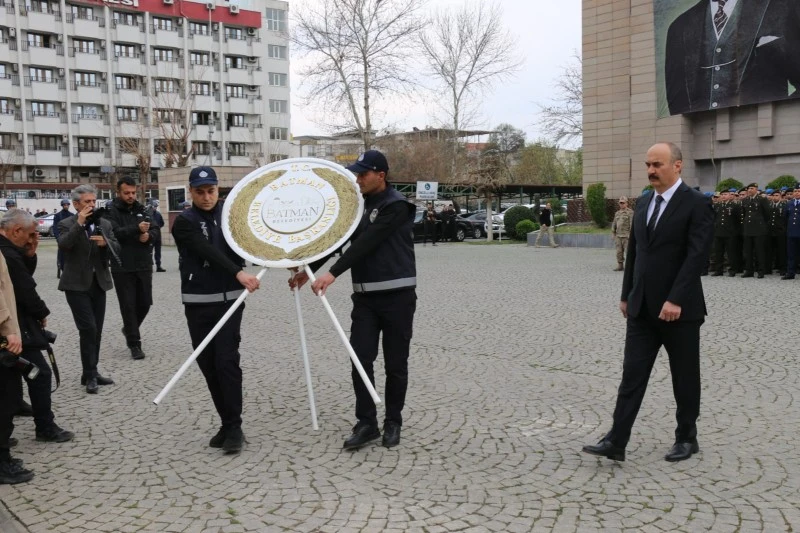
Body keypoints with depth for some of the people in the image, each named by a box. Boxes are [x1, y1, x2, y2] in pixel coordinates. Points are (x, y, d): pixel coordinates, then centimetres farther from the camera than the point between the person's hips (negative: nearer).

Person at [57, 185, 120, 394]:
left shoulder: (105, 224, 9)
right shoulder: (66, 224, -3)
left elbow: (116, 251, 1)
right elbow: (63, 245, -23)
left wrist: (106, 242, -19)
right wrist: (79, 223, -28)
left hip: (99, 283, 5)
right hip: (77, 285, -5)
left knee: (96, 330, 9)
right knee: (88, 328, -12)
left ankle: (91, 373, 18)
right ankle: (90, 375, -3)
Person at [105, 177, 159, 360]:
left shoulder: (141, 209, 10)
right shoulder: (112, 212, -6)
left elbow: (156, 230, 10)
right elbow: (114, 233, -21)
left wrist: (148, 235, -13)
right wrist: (137, 229, -34)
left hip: (144, 265, 5)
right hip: (123, 268, -5)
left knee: (145, 303, 11)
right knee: (128, 306, 0)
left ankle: (129, 329, 37)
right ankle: (134, 344, 8)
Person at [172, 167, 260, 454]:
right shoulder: (184, 222, -5)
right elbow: (209, 252, -20)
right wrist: (238, 273, -35)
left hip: (229, 299, 0)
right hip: (198, 303, 0)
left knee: (227, 361, -10)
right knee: (208, 364, 6)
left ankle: (234, 427, -2)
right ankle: (227, 423, 19)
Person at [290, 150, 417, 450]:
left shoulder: (396, 206, -13)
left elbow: (367, 243, -23)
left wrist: (333, 274, -30)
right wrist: (309, 270, 3)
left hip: (397, 296, -6)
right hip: (364, 296, 6)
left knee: (395, 364, 5)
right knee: (361, 360, -1)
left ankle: (393, 423, 19)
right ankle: (366, 423, 8)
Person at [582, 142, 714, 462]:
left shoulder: (696, 204, -10)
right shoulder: (643, 203, 11)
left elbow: (697, 256, -17)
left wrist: (676, 300, -23)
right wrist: (626, 295, 14)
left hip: (679, 308, -6)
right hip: (642, 308, 6)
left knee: (684, 377, 9)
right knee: (632, 374, 2)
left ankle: (686, 438, 25)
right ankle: (616, 442, 2)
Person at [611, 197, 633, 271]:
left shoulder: (630, 212, -5)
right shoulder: (617, 213, 15)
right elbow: (614, 224, 20)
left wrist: (631, 235, -16)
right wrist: (613, 234, 13)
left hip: (627, 236, -6)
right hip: (618, 236, 6)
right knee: (619, 252, 4)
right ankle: (620, 266, 9)